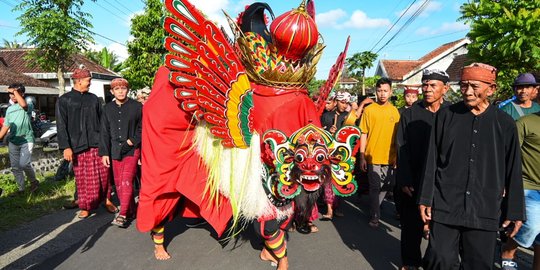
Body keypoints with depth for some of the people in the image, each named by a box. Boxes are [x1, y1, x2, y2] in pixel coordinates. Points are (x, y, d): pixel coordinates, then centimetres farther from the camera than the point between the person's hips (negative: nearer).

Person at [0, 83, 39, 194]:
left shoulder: (28, 106, -5)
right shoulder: (9, 109, 13)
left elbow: (23, 105, -31)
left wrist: (15, 91, -21)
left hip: (26, 140, -6)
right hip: (13, 141, 6)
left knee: (24, 164, -17)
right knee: (15, 167, 8)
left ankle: (34, 181, 8)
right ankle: (21, 188, 18)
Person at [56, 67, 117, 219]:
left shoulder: (93, 99, 12)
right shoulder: (64, 100, 3)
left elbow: (102, 121, 13)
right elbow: (61, 126, -1)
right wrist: (66, 147, -9)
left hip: (97, 143, 2)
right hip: (78, 146, -2)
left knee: (103, 174, 1)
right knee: (83, 178, 4)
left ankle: (106, 200, 16)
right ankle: (85, 206, 16)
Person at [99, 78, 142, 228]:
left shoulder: (137, 106, -2)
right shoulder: (108, 108, 10)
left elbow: (142, 128, 3)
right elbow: (104, 132, 10)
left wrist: (132, 140, -10)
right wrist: (104, 153, 6)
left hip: (132, 150, -4)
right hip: (115, 151, 4)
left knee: (126, 182, -13)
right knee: (119, 184, 6)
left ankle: (123, 215, -9)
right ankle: (130, 212, 18)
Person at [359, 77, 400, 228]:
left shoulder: (395, 111, 5)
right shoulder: (369, 110, -4)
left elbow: (397, 135, 9)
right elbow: (363, 134, -4)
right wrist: (362, 156, -7)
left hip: (390, 157, 4)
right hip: (373, 156, -3)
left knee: (387, 186, 15)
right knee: (375, 187, 3)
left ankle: (374, 206, 39)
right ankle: (374, 216, 18)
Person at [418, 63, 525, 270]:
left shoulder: (504, 123, 3)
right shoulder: (446, 115, 1)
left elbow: (513, 172, 7)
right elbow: (431, 161, 2)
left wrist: (515, 211, 8)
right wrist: (425, 198, 0)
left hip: (485, 212, 1)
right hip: (444, 206, -1)